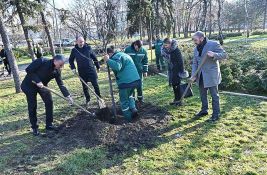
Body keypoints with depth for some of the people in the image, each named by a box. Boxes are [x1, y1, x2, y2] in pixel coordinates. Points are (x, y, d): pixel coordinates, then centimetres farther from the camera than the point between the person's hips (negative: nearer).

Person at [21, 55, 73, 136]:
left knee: (49, 102, -2)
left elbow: (61, 84, -9)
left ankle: (49, 124, 12)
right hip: (29, 85, -5)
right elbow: (28, 70, -25)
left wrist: (68, 96, -15)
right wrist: (37, 81, -31)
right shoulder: (42, 61, -28)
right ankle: (34, 127, 14)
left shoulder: (57, 71, -13)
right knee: (32, 106, -2)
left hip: (42, 85, 5)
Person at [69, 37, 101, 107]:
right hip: (81, 71, 1)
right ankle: (87, 100, 22)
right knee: (84, 87, 9)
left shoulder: (88, 48, -2)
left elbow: (94, 58, 6)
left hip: (91, 69, -1)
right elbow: (71, 60, 13)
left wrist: (98, 66, 9)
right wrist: (73, 68, 0)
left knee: (95, 84, 1)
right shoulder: (74, 50, 0)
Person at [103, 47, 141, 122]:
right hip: (135, 80, 9)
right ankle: (133, 109, 16)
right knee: (129, 96, 32)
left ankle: (129, 119, 16)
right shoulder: (123, 54, 24)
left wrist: (108, 60, -21)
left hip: (126, 82, -9)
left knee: (124, 101, 9)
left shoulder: (116, 57, -7)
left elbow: (117, 67, -27)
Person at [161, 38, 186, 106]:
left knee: (177, 84, -2)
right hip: (171, 70, 8)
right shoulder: (166, 50, 4)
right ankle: (176, 99, 23)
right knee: (173, 85, 11)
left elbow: (180, 61, -18)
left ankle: (179, 100, 8)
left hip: (177, 70, -8)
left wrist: (181, 71, -18)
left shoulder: (176, 50, -18)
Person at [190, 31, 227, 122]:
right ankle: (204, 110, 35)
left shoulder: (214, 44, -12)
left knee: (214, 95, 2)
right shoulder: (196, 48, 8)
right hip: (201, 76, 7)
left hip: (211, 75, -7)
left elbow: (224, 55, -12)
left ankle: (216, 114, 14)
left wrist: (214, 55, -31)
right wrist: (193, 75, -4)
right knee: (202, 94, 18)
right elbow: (194, 63, 8)